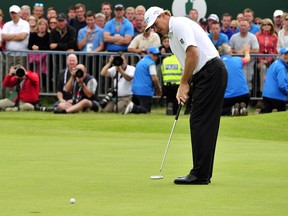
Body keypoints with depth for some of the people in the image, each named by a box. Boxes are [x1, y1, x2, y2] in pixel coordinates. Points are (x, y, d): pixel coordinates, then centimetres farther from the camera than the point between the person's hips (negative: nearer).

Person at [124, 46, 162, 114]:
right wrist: (159, 89, 2)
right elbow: (154, 79, -14)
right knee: (146, 110, -10)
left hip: (135, 89, 8)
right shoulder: (151, 63, -8)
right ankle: (133, 107, -30)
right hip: (145, 91, -8)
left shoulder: (141, 61, 20)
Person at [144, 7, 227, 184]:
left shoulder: (180, 24, -8)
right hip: (207, 75, 10)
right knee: (206, 126, 10)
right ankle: (203, 174, 12)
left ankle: (200, 174, -10)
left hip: (211, 72, -10)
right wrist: (183, 88, 5)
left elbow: (193, 53, -18)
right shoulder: (172, 37, 22)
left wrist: (184, 83, -9)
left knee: (200, 124, -10)